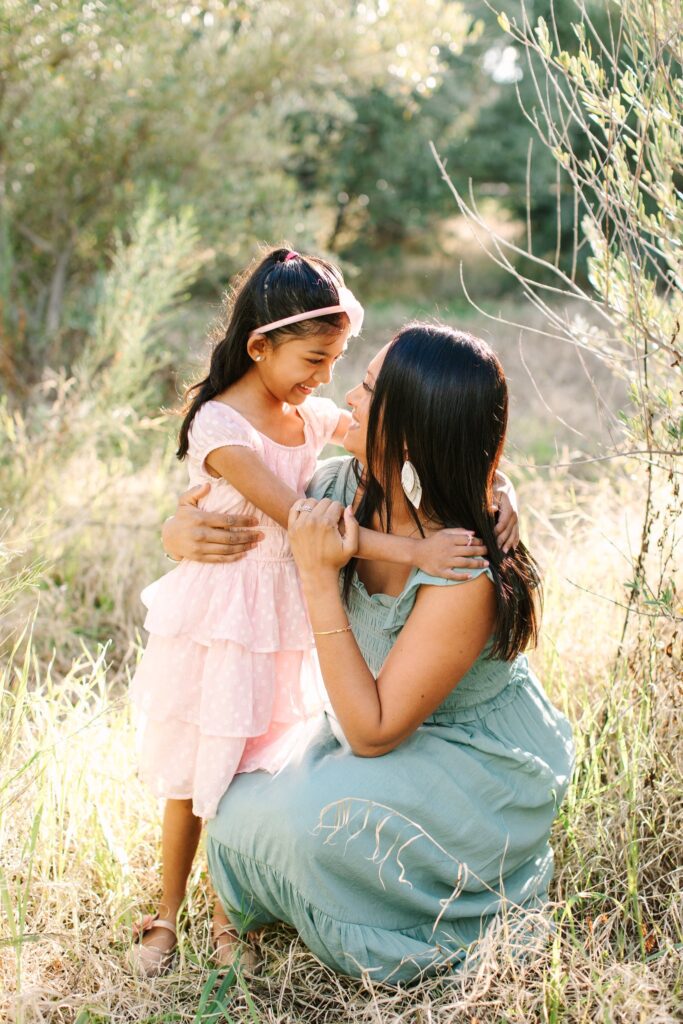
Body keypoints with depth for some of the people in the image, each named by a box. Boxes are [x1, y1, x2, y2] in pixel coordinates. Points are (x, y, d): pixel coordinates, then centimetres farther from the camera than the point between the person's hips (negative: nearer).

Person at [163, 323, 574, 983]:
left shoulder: (465, 575, -34)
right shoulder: (340, 490, -13)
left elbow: (373, 732, -30)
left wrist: (319, 579, -34)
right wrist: (187, 535, -22)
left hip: (479, 769, -6)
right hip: (385, 729, 7)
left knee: (310, 821, -27)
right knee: (242, 815, -10)